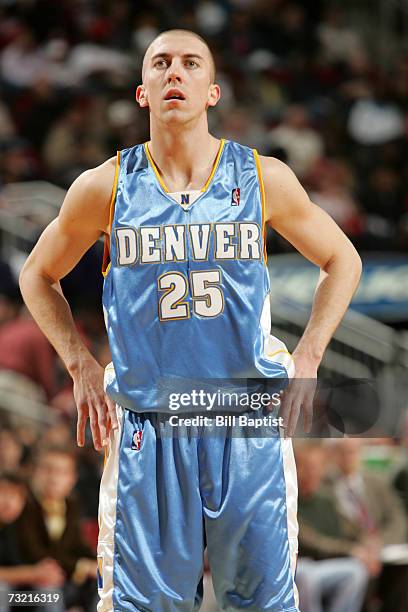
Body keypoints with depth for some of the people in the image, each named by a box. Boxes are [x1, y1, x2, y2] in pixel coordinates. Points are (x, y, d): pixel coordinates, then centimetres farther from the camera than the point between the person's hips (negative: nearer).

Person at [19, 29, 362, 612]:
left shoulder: (264, 179, 2)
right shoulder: (106, 187, 1)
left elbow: (341, 260, 15)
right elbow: (38, 275, 17)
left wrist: (308, 359, 5)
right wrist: (81, 366, 6)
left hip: (250, 427, 0)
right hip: (147, 428, 0)